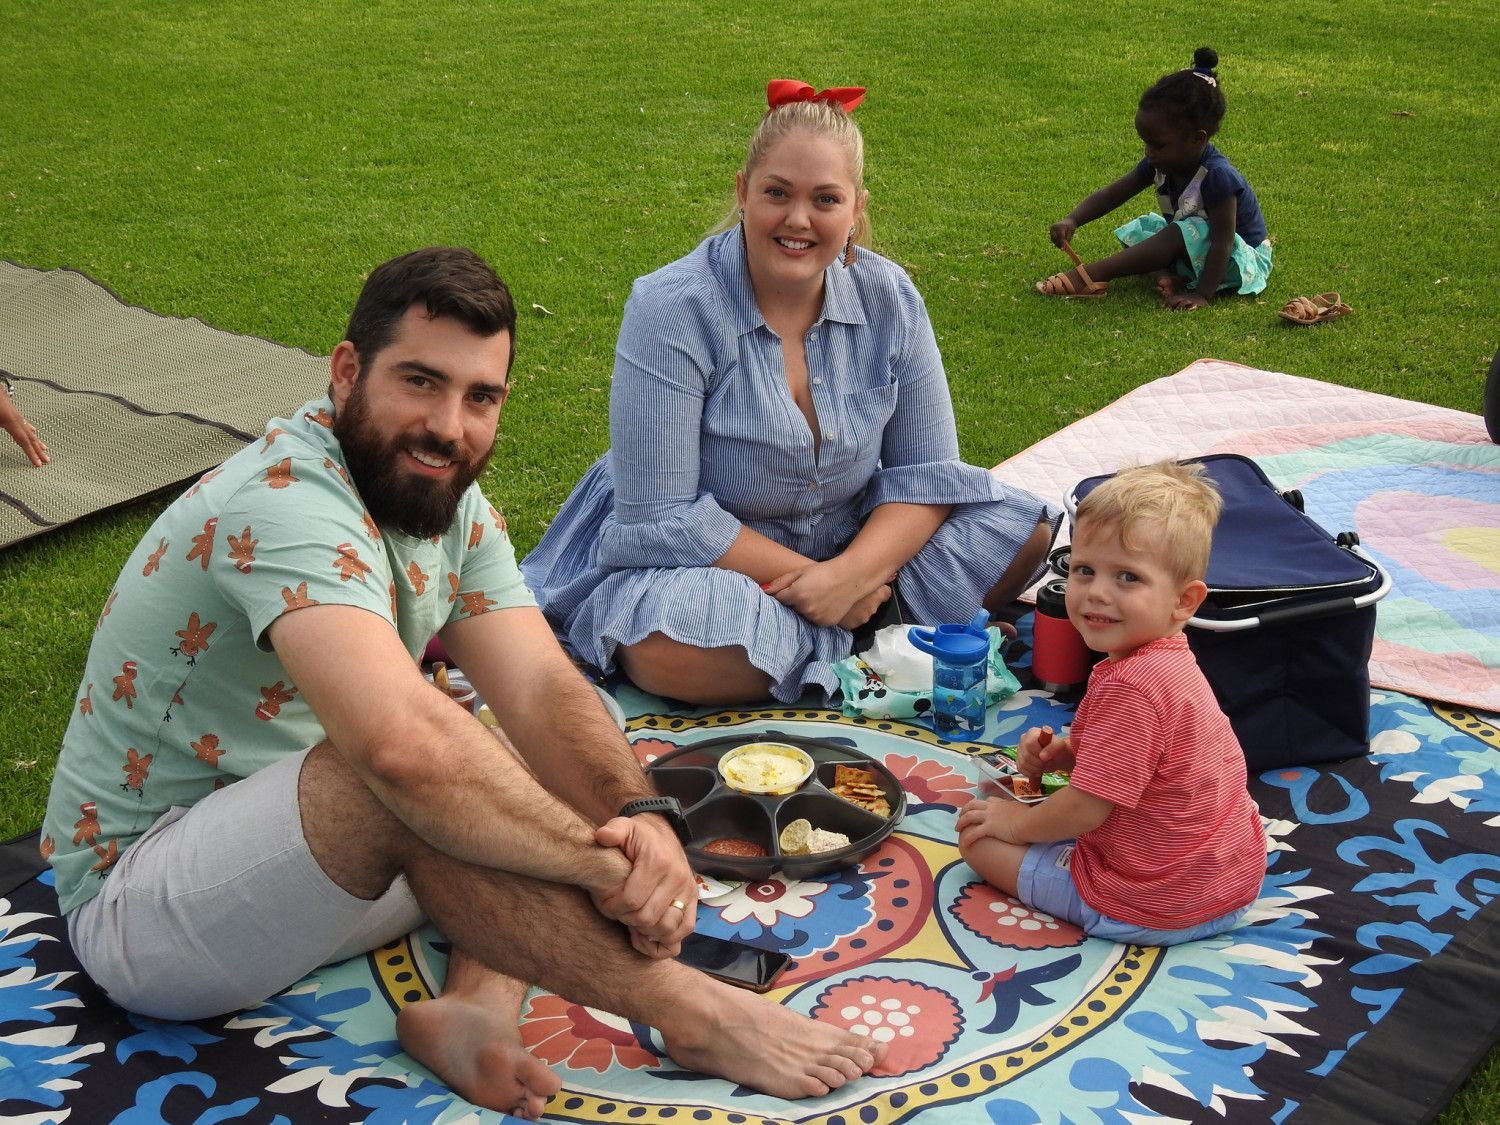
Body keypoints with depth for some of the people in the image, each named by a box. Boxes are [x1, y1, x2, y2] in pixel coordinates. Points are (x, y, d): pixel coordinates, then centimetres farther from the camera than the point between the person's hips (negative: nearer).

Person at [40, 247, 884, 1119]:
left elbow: (543, 689, -11)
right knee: (427, 769, -35)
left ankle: (474, 1003, -21)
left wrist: (639, 816, -30)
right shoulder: (285, 501, -28)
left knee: (587, 766, 1)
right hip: (137, 905, -9)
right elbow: (402, 744, -43)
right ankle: (684, 1007, -23)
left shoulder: (455, 507, 0)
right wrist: (605, 859, -34)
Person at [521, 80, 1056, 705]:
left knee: (1022, 535, -10)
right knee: (674, 648, -37)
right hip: (714, 560, -4)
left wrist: (850, 573, -23)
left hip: (859, 545, 4)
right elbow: (660, 518, -21)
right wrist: (804, 580, -24)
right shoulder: (670, 309, -20)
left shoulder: (887, 298, -6)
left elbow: (924, 471, -4)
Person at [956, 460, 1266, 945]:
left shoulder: (1131, 687, -29)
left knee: (980, 836, 1)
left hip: (1154, 910, -10)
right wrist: (1062, 752, 0)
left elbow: (1085, 809, -24)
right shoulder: (1169, 662, 2)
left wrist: (1018, 822, -6)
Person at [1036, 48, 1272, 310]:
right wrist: (1072, 220, -22)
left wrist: (1202, 294, -34)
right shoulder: (1160, 164, -8)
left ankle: (1092, 276, -33)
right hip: (1192, 247, 9)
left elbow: (1223, 242, -30)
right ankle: (1170, 275, -23)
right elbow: (1110, 194, -6)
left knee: (1183, 234, -33)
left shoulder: (1217, 176, -30)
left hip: (1238, 259, -9)